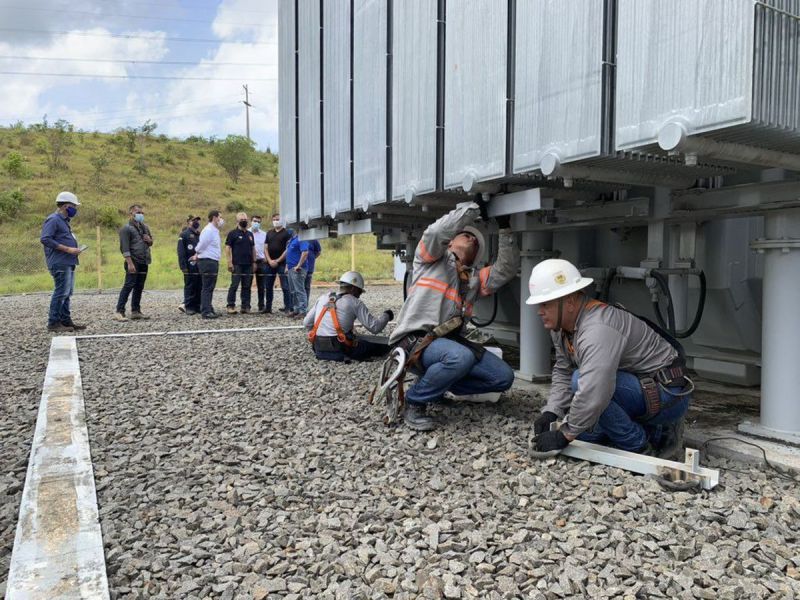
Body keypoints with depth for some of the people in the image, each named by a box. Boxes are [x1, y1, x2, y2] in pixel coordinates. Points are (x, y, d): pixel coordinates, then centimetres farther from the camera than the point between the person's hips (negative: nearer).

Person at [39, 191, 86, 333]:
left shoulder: (63, 220, 20)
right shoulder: (53, 219, -10)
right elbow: (45, 239, -19)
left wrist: (74, 248, 10)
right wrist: (67, 249, -20)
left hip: (68, 262, 10)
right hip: (60, 263, -10)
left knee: (67, 293, 12)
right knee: (61, 292, -9)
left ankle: (66, 321, 19)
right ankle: (53, 323, -3)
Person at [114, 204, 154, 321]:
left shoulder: (145, 227, 17)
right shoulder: (126, 228, -5)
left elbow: (151, 242, 27)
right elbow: (124, 248, -12)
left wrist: (149, 240, 2)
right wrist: (130, 263, -20)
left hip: (144, 263, 7)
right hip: (133, 262, -7)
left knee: (139, 287, 8)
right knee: (128, 285, -9)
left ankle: (135, 311, 14)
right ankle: (119, 311, -6)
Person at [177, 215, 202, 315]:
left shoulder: (201, 235, 17)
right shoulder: (184, 235, -2)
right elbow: (181, 252, -8)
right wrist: (183, 266, -14)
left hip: (200, 265, 6)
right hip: (190, 266, -6)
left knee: (200, 286, 8)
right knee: (190, 286, -2)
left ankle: (197, 306, 15)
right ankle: (189, 307, 4)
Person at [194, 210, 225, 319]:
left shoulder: (214, 230, 16)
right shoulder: (208, 230, -14)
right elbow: (201, 245, -14)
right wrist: (197, 254, 2)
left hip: (213, 262, 10)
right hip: (207, 262, -10)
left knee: (210, 288, 14)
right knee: (207, 288, -8)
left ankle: (209, 309, 21)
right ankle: (206, 312, -6)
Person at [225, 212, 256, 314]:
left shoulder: (250, 234, 18)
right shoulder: (232, 233, 0)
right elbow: (227, 248, -5)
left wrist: (254, 262, 13)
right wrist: (229, 262, -13)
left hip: (248, 265, 6)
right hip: (237, 264, -6)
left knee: (247, 286, 7)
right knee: (234, 285, -7)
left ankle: (246, 306, 12)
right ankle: (231, 306, -2)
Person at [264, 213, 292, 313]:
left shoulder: (287, 233, -1)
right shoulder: (269, 233, 14)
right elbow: (266, 248, 11)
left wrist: (278, 260, -10)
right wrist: (270, 261, -4)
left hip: (282, 263, -5)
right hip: (270, 263, 5)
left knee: (285, 286, -6)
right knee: (269, 286, 8)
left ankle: (288, 307, -3)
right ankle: (268, 307, 16)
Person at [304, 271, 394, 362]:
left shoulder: (323, 297, 12)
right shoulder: (354, 302, -2)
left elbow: (307, 323, 14)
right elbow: (375, 328, -3)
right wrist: (386, 315, 15)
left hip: (319, 350, 5)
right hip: (341, 350, -4)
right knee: (383, 347, 10)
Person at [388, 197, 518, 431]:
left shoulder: (474, 278, 22)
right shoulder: (432, 258, 7)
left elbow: (505, 271, 10)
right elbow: (437, 231, -14)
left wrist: (505, 230, 6)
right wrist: (474, 208, -5)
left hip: (448, 340, 7)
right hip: (415, 340, -7)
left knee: (503, 377, -3)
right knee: (461, 357, -37)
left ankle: (438, 385, 11)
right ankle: (414, 401, -11)